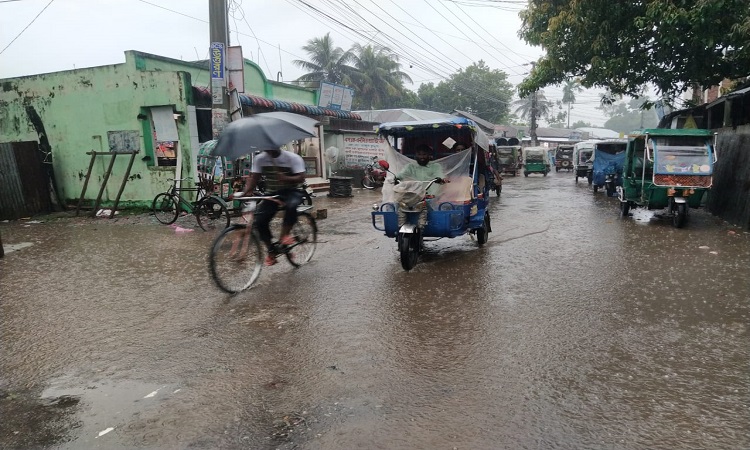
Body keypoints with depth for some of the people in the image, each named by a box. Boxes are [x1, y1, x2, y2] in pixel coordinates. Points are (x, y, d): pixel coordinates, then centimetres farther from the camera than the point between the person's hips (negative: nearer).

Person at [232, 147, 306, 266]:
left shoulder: (293, 158, -13)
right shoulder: (259, 158, -4)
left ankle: (284, 235, -15)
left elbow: (301, 178, -19)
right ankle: (272, 250, 7)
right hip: (271, 193, 3)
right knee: (259, 222, -13)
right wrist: (245, 192, -22)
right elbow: (253, 177, -5)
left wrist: (285, 178, -36)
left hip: (291, 191, -3)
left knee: (291, 205, -38)